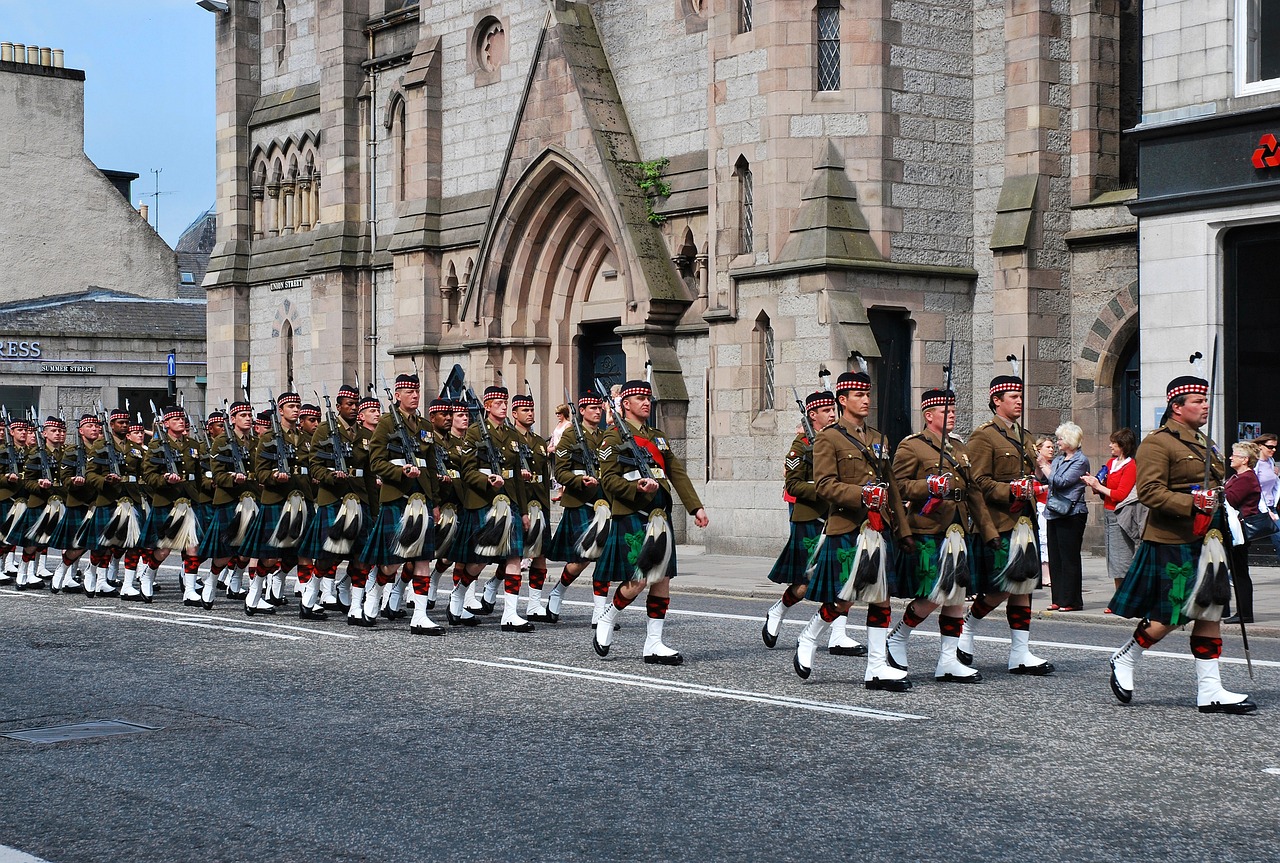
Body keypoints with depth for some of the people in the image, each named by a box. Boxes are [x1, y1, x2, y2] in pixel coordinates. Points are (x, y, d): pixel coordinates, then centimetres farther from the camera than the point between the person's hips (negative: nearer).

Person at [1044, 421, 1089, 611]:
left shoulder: (1080, 461, -6)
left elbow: (1062, 482, -15)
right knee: (1055, 558, 8)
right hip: (1054, 513, 8)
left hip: (1071, 514, -8)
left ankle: (1072, 601, 0)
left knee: (1069, 558, -4)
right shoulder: (1059, 459, 17)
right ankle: (1059, 599, 13)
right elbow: (1048, 482, 19)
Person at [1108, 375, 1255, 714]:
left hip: (1204, 543, 9)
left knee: (1210, 611, 5)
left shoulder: (1204, 443, 18)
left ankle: (1209, 690, 7)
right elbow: (1149, 491, -19)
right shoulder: (1157, 443, -10)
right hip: (1171, 545, -9)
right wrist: (1192, 504, -28)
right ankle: (1125, 659, 19)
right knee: (1170, 616, -4)